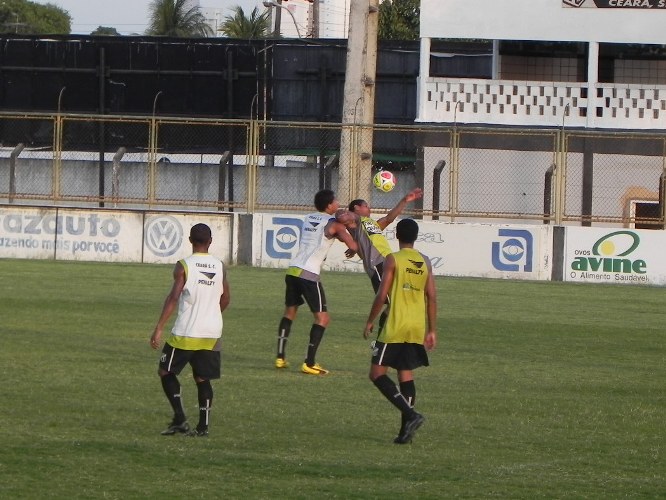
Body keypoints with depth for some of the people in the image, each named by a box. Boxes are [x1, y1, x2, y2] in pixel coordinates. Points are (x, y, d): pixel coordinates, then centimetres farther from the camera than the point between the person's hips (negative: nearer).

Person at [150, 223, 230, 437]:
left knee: (166, 372, 9)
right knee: (203, 378, 13)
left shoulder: (183, 266, -9)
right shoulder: (220, 267, 5)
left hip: (186, 333, -4)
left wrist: (159, 328, -15)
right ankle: (203, 426, 5)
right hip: (212, 333, 4)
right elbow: (225, 299, 14)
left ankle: (180, 419, -2)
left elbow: (173, 297, -15)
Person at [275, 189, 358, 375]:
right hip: (309, 274, -7)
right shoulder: (333, 224, -2)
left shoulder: (309, 219, 18)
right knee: (322, 317, 1)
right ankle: (309, 363, -6)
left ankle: (280, 358, 19)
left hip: (293, 269, 7)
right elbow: (353, 247, -8)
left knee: (290, 311, 22)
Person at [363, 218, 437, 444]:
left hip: (395, 327, -6)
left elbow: (382, 295, -13)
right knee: (406, 375, 12)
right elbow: (432, 298, 7)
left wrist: (370, 321, -1)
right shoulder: (425, 262, 7)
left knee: (377, 374, -1)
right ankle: (406, 429, 7)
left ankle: (410, 414, -17)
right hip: (417, 329, 6)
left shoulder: (393, 260, -8)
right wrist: (431, 330, 14)